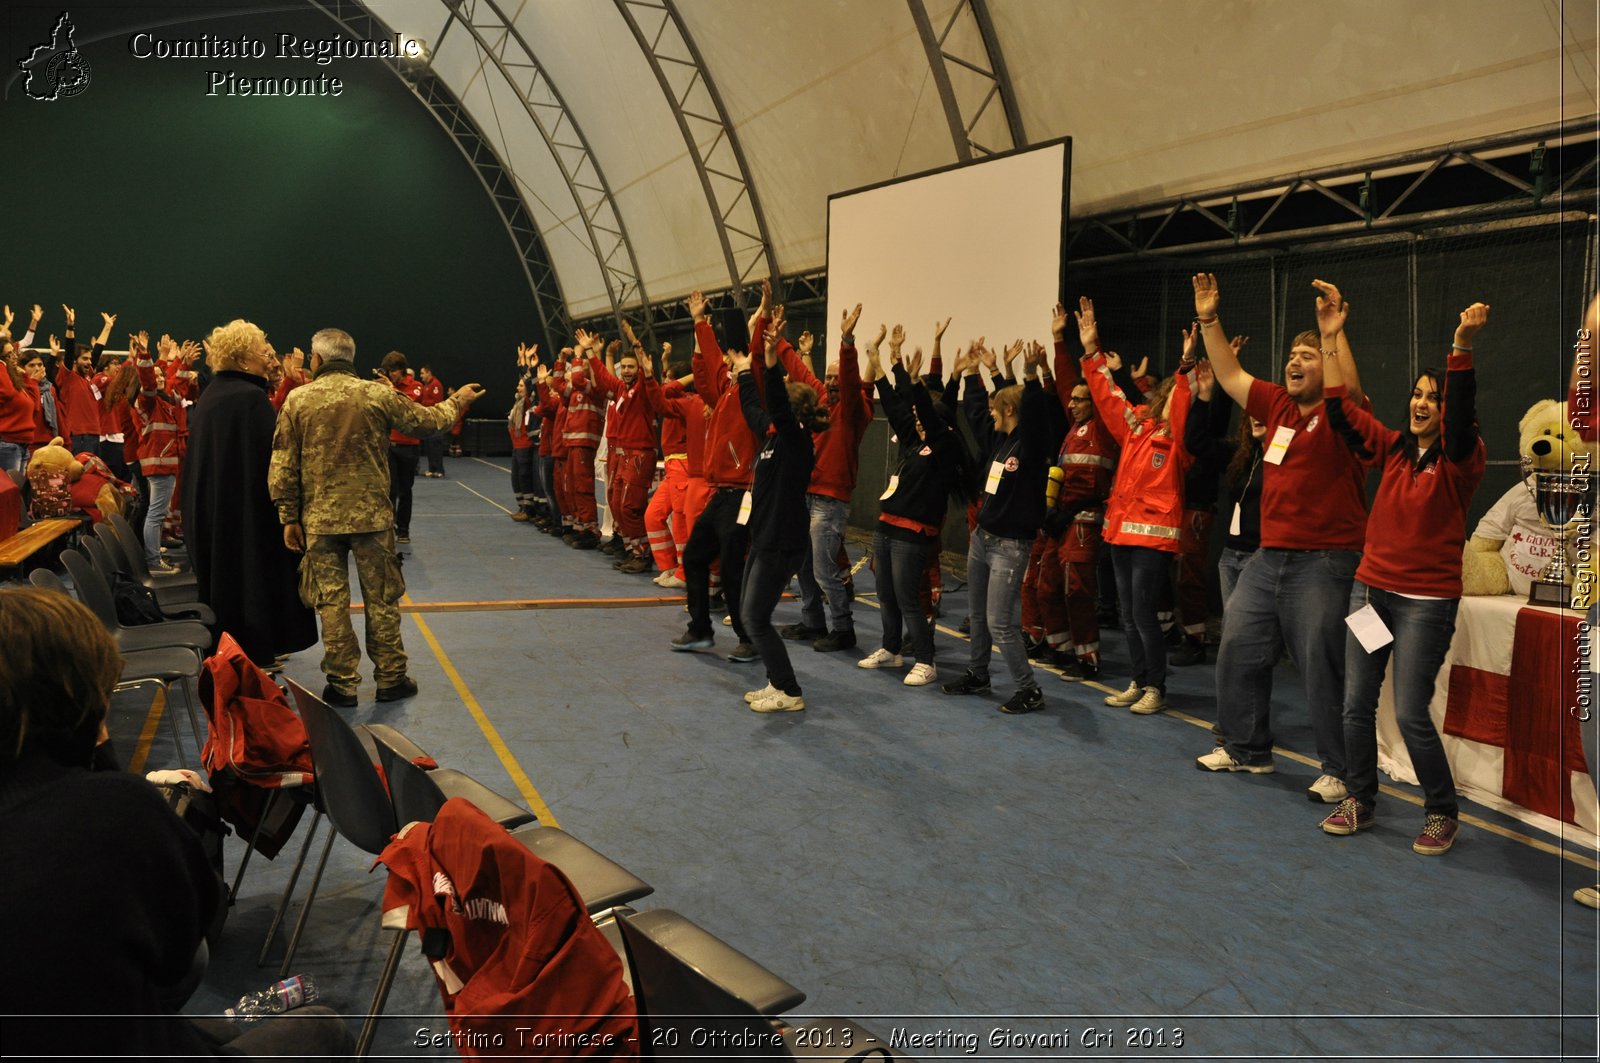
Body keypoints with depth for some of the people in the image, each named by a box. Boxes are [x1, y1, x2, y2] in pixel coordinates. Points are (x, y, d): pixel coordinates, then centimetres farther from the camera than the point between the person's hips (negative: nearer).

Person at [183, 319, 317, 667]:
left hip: (209, 507, 9)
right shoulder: (251, 397, -18)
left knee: (223, 577, 16)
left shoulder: (209, 396, 9)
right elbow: (273, 455, -19)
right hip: (247, 508, -9)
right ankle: (255, 653, 8)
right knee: (252, 576, 1)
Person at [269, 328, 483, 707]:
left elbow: (283, 467, -1)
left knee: (331, 602, 7)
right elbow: (427, 420, 9)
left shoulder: (297, 400, -2)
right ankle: (390, 679, 18)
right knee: (381, 599, 10)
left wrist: (289, 518, 6)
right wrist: (457, 401, 29)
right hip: (372, 516, 0)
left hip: (319, 519, 0)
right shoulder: (378, 394, -4)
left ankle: (342, 684, 13)